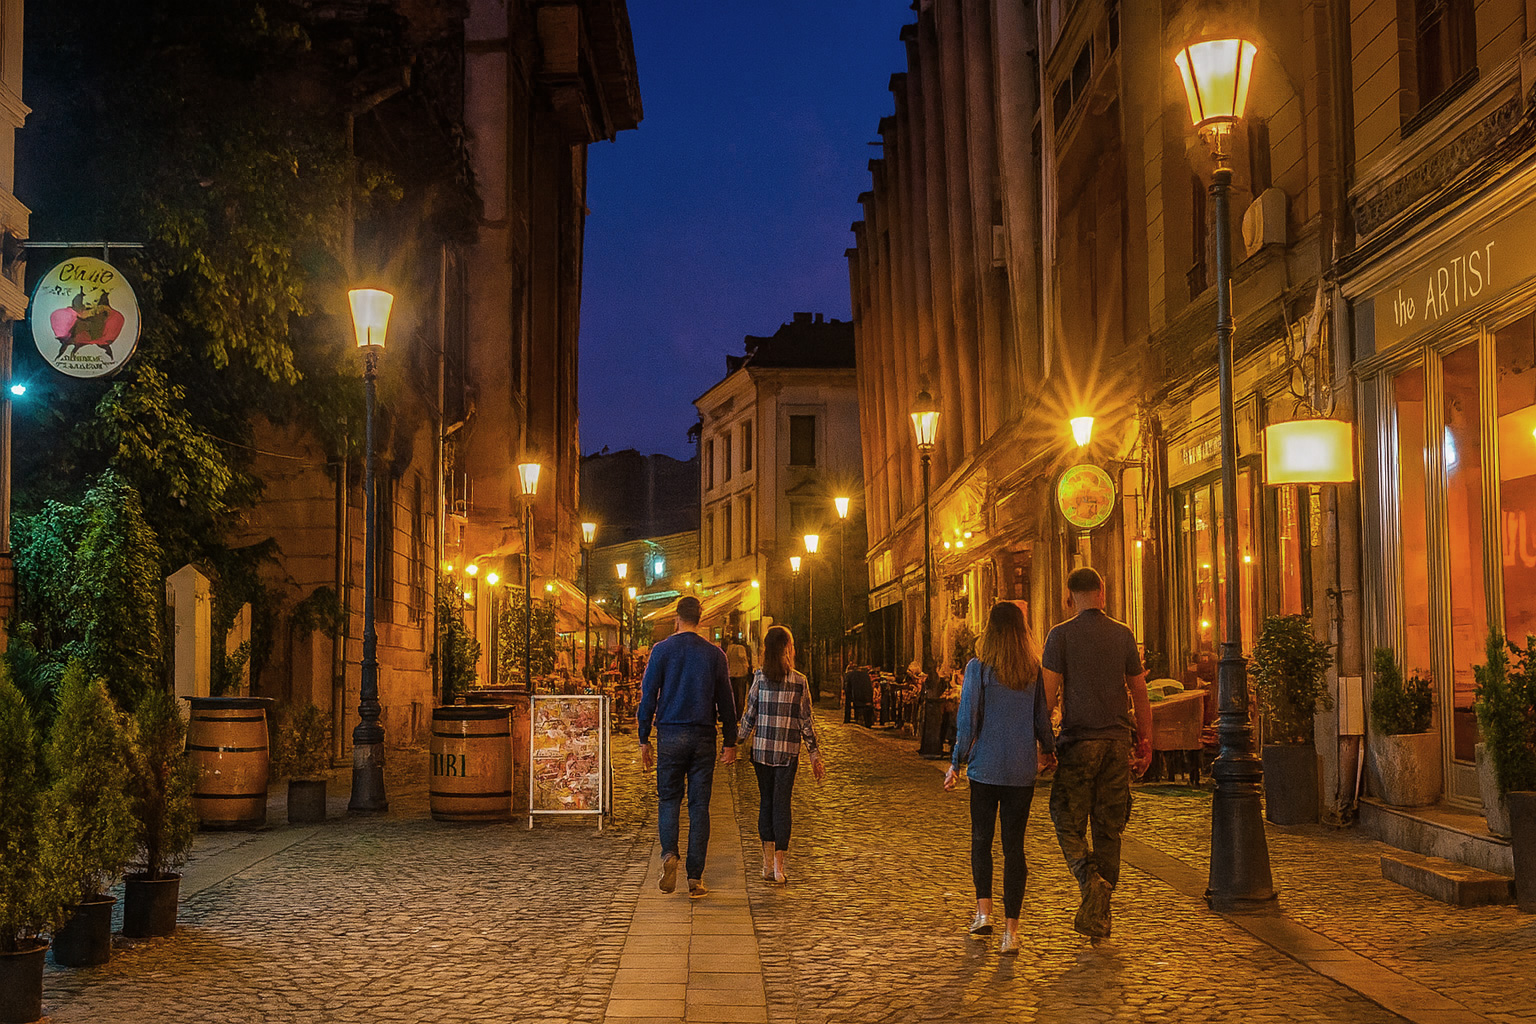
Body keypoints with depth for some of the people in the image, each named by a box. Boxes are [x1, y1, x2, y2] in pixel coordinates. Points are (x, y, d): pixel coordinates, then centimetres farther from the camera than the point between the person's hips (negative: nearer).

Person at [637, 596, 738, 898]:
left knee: (668, 799, 11)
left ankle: (669, 853, -15)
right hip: (703, 737, 1)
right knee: (699, 805, 4)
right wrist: (730, 742, 10)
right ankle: (695, 879, 2)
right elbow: (725, 701, 4)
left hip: (670, 735, -1)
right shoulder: (714, 654, 2)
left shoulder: (662, 650, -1)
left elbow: (648, 696, -2)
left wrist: (644, 740, 4)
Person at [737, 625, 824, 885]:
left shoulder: (760, 678, -4)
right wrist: (815, 756, 6)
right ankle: (779, 863, -1)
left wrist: (735, 742, 11)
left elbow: (749, 716, -2)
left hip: (761, 749, 1)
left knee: (766, 802, 12)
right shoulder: (799, 682, -5)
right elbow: (806, 721, -2)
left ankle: (768, 862, 12)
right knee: (782, 804, 4)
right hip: (788, 751, -1)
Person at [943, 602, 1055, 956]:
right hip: (1022, 770, 2)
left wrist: (956, 762, 1)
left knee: (981, 839, 16)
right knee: (1015, 845, 4)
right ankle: (1011, 929, 0)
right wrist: (1048, 751, 25)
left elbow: (968, 718, -8)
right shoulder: (1035, 671, 0)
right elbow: (1043, 717, 7)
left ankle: (983, 911, 9)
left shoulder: (978, 668, -8)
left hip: (987, 767, -2)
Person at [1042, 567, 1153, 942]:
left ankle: (1090, 878, -21)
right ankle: (1099, 916, 9)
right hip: (1117, 741, 3)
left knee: (1069, 823, 7)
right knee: (1109, 829, 9)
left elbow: (1049, 693, -8)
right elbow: (1140, 692, 9)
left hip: (1078, 742, -3)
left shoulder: (1061, 635, -4)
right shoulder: (1123, 634, 6)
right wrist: (1146, 742, 16)